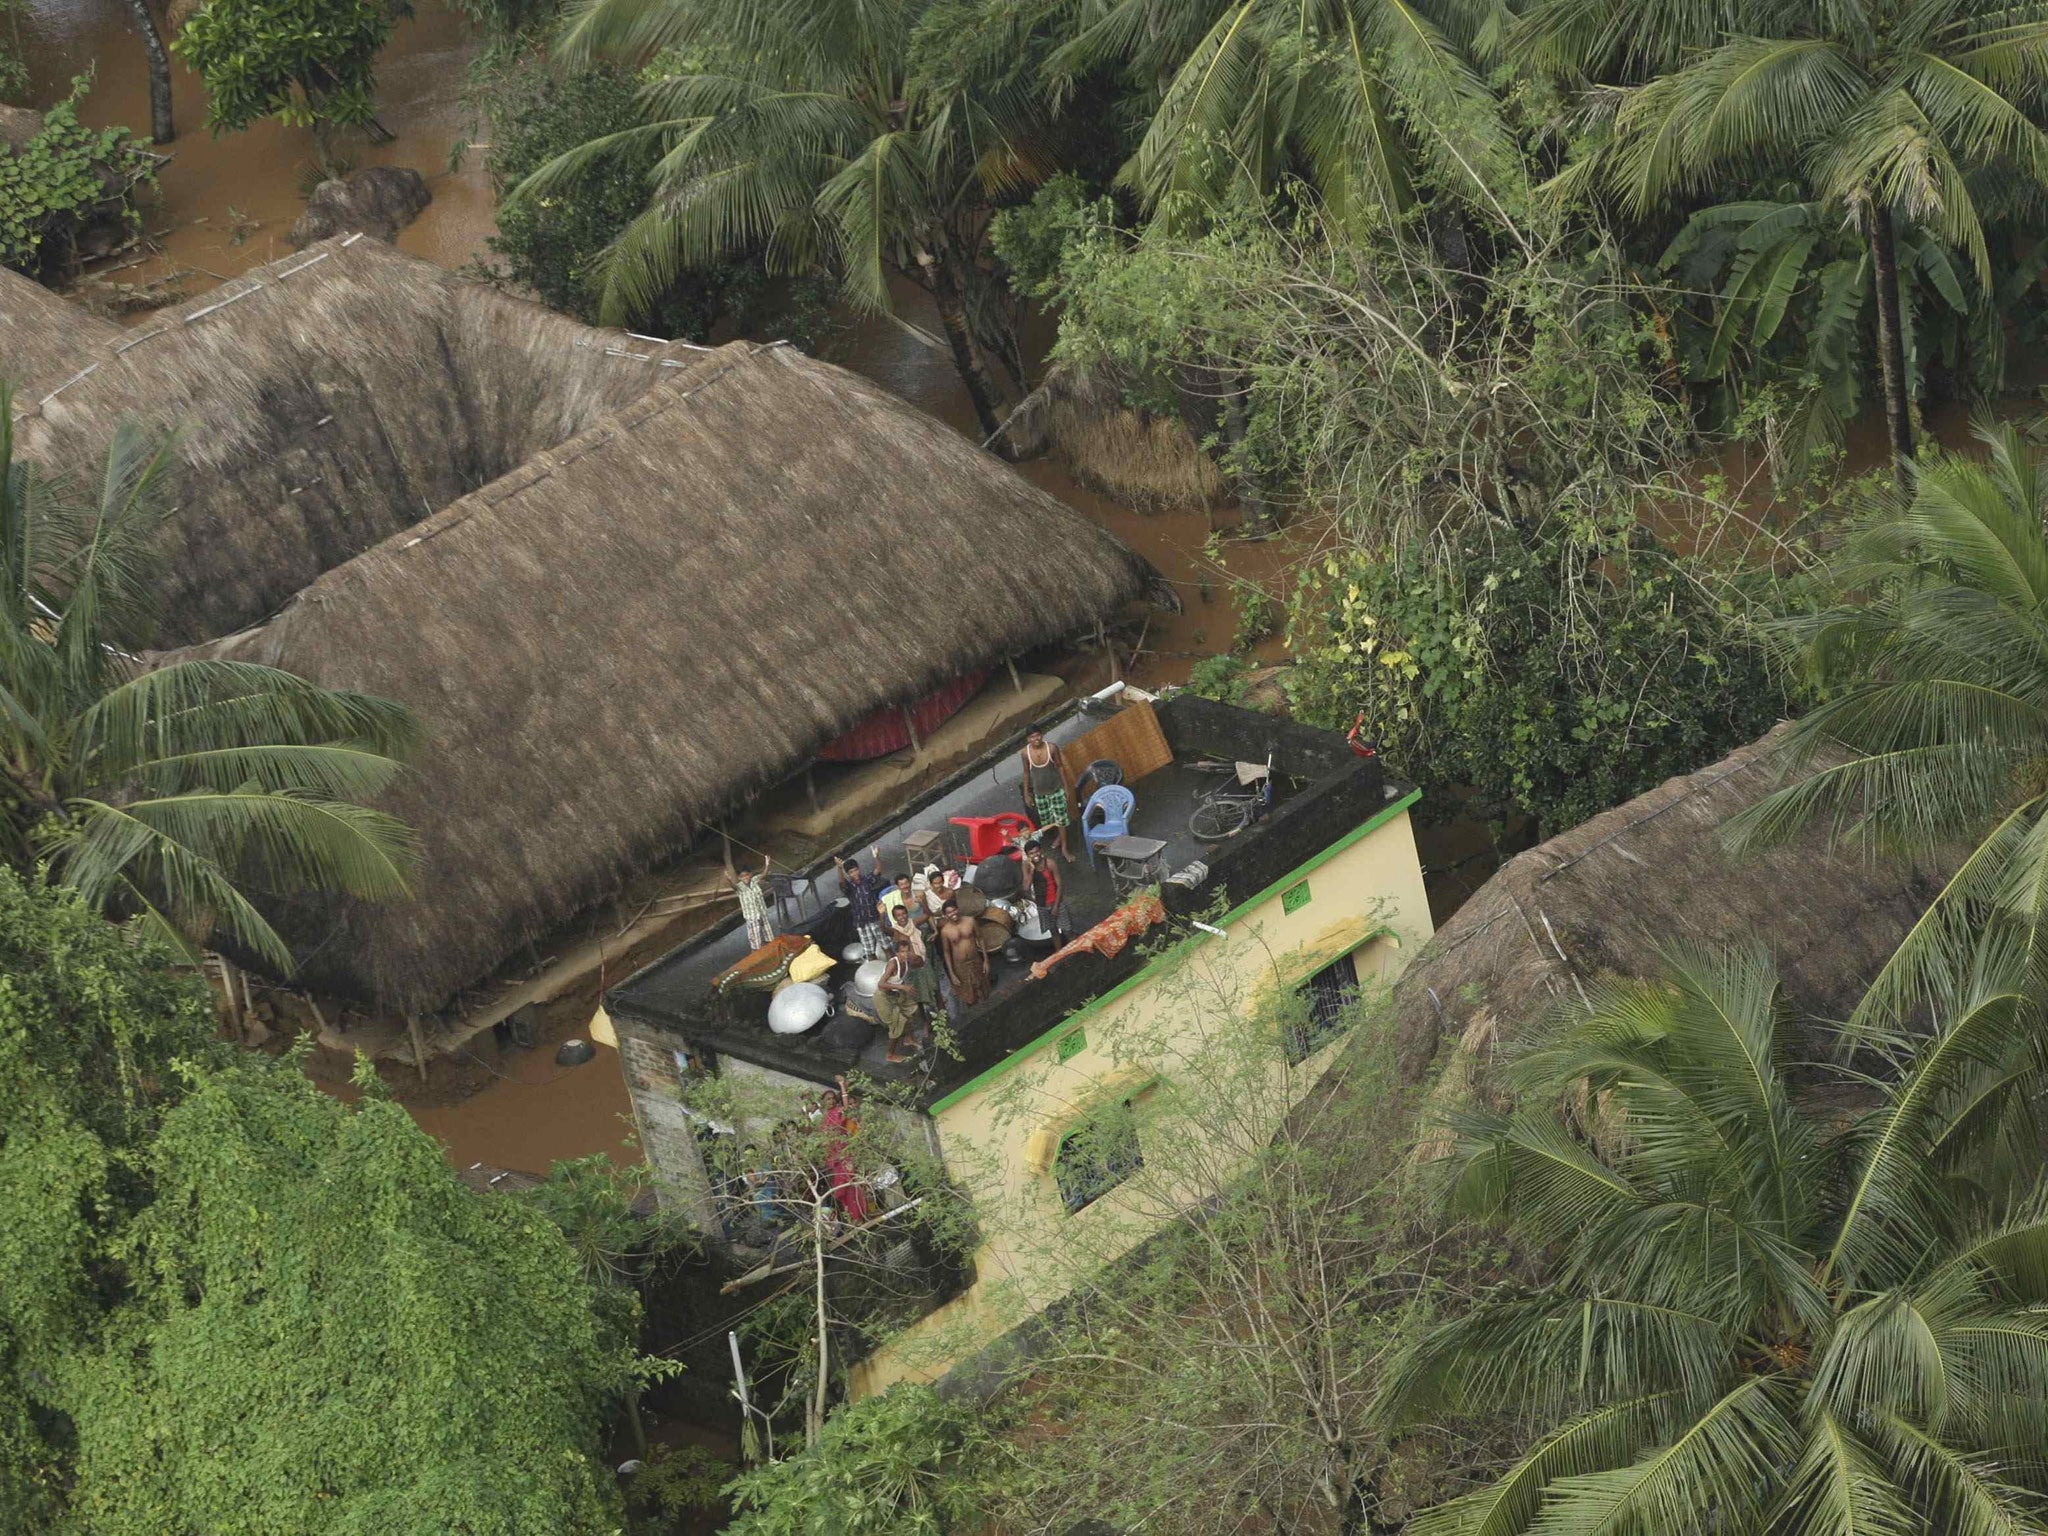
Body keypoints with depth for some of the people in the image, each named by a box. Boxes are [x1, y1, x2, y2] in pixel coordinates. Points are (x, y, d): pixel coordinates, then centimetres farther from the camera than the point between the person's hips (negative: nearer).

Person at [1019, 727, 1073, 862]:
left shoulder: (1051, 748, -19)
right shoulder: (1026, 752, -16)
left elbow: (1060, 766, -6)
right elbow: (1026, 772, -2)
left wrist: (1065, 787, -2)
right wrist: (1026, 793, 4)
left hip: (1056, 789, -2)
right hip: (1039, 792, 2)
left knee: (1061, 819, 3)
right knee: (1046, 820, 17)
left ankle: (1064, 849, 15)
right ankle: (1059, 836, 46)